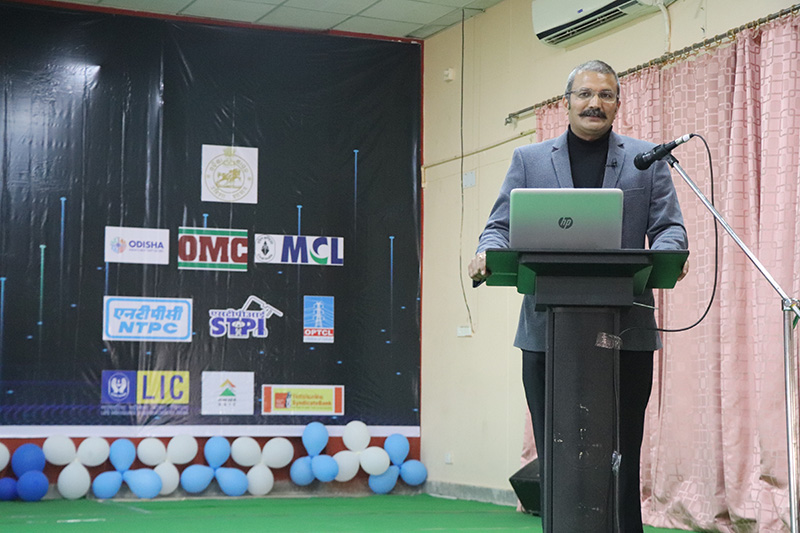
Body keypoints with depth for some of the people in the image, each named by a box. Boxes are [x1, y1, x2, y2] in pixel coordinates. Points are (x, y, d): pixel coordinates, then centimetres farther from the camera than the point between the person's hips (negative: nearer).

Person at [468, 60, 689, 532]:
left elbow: (669, 226, 6)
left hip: (625, 331, 0)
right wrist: (487, 253, -15)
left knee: (621, 457, 2)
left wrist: (667, 253, -18)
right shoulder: (529, 160, 13)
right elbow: (501, 226, 8)